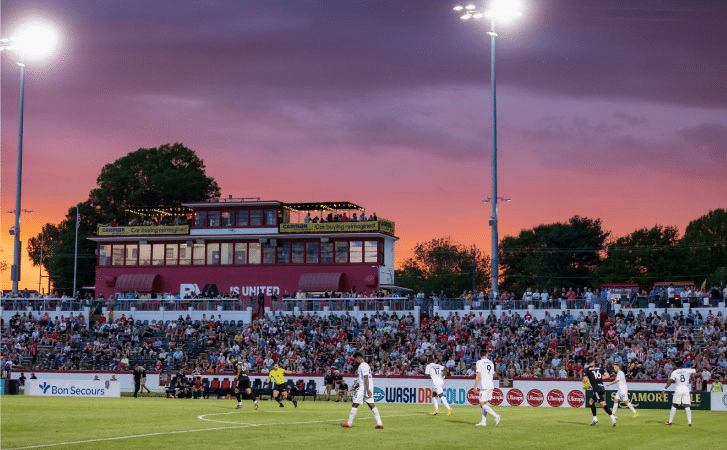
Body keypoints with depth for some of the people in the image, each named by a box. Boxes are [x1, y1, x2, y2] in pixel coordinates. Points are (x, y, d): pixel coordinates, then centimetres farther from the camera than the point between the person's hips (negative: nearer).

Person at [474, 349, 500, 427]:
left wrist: (475, 386, -8)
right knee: (484, 403, 11)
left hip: (484, 386, -7)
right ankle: (483, 422, 9)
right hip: (490, 385, 7)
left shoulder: (479, 362, -7)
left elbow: (478, 376, -12)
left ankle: (495, 415, -20)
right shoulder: (491, 363, 14)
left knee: (482, 404, -6)